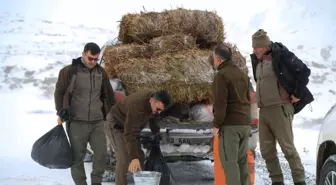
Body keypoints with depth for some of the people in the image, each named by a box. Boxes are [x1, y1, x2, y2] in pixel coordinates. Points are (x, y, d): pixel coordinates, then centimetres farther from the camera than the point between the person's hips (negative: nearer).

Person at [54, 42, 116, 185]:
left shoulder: (101, 72, 9)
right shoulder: (69, 71, -5)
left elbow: (108, 95, 17)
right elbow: (59, 93, 1)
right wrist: (60, 112, -8)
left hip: (97, 121, 4)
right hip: (76, 122, -4)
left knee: (101, 153, 0)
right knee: (77, 156, 1)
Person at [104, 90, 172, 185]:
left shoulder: (156, 102, -15)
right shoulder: (137, 106, -40)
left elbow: (154, 116, 9)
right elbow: (130, 134, -44)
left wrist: (156, 133, 21)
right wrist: (133, 158, -50)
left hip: (130, 126, 8)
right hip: (115, 125, -8)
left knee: (139, 157, 2)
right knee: (124, 158, -21)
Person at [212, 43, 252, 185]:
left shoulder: (221, 75, -10)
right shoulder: (242, 74, 16)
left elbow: (220, 102, -16)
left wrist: (216, 124, -10)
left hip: (230, 124, -8)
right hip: (245, 123, 8)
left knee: (229, 160, -6)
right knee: (242, 160, 12)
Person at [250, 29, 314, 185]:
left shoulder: (282, 56, -9)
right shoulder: (258, 61, 13)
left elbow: (304, 71, -12)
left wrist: (297, 94, -10)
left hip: (280, 109, -7)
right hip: (263, 111, 8)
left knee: (287, 147, -8)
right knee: (267, 150, 4)